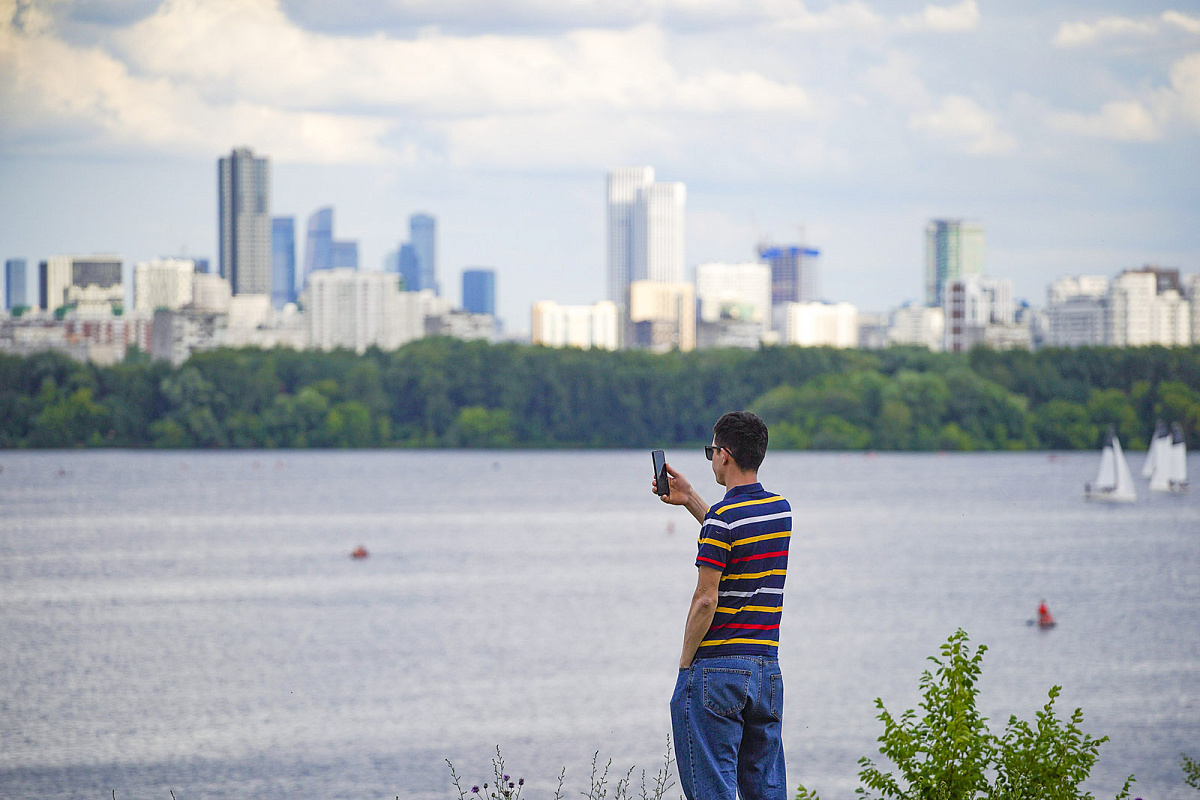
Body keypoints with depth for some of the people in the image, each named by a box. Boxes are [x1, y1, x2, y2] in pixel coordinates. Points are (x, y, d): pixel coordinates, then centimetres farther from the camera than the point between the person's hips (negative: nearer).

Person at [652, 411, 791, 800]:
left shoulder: (722, 518, -14)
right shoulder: (782, 510, 8)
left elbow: (706, 600, -17)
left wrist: (685, 662, -6)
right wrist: (690, 499, 27)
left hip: (717, 668, -7)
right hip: (767, 669, 7)